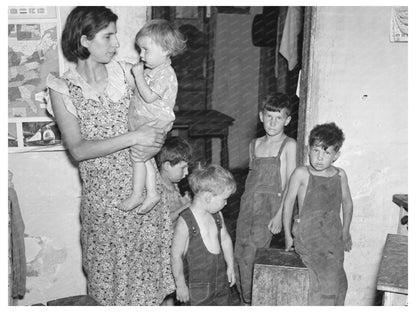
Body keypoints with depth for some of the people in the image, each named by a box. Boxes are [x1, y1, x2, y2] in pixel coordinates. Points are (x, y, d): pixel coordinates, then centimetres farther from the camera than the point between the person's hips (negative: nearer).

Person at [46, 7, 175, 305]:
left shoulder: (124, 73, 2)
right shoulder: (62, 89, -5)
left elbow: (156, 123, 6)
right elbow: (78, 149, -15)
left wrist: (151, 147, -16)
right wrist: (134, 138, -22)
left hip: (144, 188, 2)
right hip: (103, 196, -2)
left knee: (150, 260, 9)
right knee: (112, 269, 9)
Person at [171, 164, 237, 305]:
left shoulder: (217, 215, 1)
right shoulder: (185, 222, -21)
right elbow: (176, 255, -17)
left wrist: (230, 266, 18)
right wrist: (180, 284, -11)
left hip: (221, 281, 7)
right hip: (198, 286, -7)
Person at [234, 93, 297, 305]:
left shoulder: (289, 145, -4)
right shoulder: (255, 144, 13)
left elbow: (290, 184, -8)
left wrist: (280, 214, -15)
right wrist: (247, 205, 16)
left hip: (270, 204, -5)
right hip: (248, 204, 6)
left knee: (251, 256, -12)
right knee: (239, 255, 4)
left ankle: (253, 301, 5)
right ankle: (245, 300, 19)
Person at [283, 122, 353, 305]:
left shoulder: (340, 175, 2)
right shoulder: (301, 174, -9)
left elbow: (347, 202, 16)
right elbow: (289, 202, -1)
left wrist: (345, 232, 21)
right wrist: (287, 235, 2)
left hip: (333, 238, 5)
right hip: (307, 236, -4)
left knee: (339, 284, 10)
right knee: (327, 278, -19)